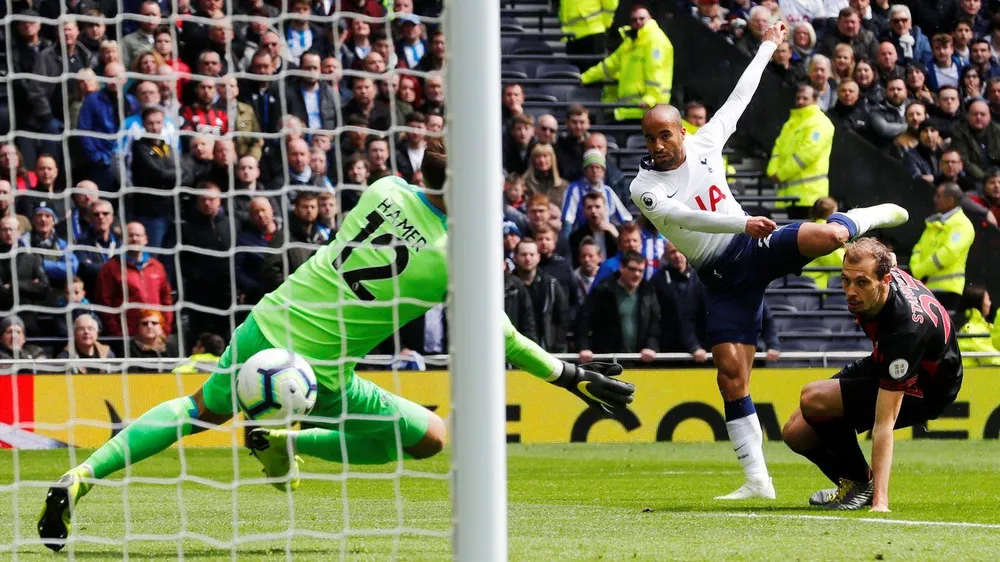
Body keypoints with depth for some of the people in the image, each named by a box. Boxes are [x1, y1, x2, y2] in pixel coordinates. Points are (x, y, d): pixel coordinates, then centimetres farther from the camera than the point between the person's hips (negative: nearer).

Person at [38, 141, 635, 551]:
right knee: (433, 437, 9)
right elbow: (500, 338, -9)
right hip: (317, 377, -6)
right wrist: (569, 375, 1)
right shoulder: (453, 259, -18)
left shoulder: (385, 190, -4)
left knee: (205, 408, 30)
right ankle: (287, 444, 8)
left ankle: (84, 476, 19)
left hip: (267, 326, 6)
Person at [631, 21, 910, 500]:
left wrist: (768, 47, 23)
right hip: (721, 278, -1)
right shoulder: (644, 188, -8)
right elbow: (687, 217, -26)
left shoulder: (704, 143, 3)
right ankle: (757, 480, -6)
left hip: (755, 248, 1)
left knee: (826, 235, -27)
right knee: (731, 374, -11)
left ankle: (870, 217, 14)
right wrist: (743, 224, -39)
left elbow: (738, 99, 16)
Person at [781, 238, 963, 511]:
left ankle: (861, 483, -6)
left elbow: (884, 424, -42)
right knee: (797, 433, -4)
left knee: (814, 399, -27)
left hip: (922, 393, -8)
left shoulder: (906, 328, -41)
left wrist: (880, 501, -42)